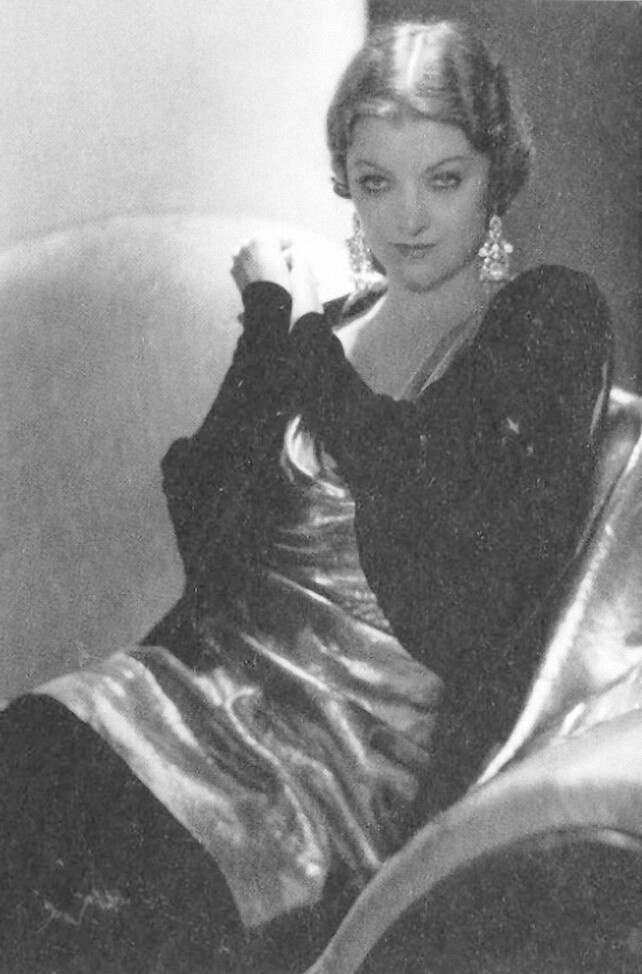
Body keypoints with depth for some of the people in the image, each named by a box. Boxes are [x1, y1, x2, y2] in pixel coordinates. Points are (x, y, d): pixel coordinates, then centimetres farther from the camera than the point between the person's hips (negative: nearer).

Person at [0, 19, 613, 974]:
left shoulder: (552, 321, 2)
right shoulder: (327, 321, 17)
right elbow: (205, 529, 10)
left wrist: (310, 343, -4)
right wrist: (272, 332, -1)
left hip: (382, 716, -5)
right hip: (232, 662, 5)